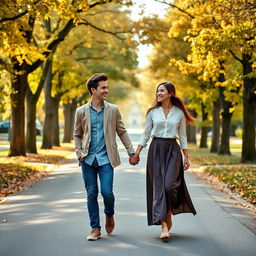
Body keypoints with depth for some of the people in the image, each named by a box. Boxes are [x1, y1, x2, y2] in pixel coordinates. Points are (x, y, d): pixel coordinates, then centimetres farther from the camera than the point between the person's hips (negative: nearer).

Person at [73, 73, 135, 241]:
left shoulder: (113, 110, 4)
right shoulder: (81, 111, 4)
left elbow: (122, 132, 9)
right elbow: (77, 135, 12)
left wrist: (131, 152, 5)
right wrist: (79, 154, 0)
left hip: (106, 158, -1)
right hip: (88, 159, 1)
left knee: (107, 191, -9)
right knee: (91, 194, 4)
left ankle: (109, 215, 24)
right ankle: (95, 228, 14)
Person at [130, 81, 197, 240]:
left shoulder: (179, 113, 5)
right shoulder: (153, 112, 6)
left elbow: (183, 136, 8)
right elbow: (146, 134, 9)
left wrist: (186, 157, 5)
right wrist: (136, 153, 4)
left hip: (173, 150, -1)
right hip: (156, 150, 1)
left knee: (169, 185, -15)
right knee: (158, 186, -6)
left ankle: (169, 214, 16)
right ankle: (164, 227, -8)